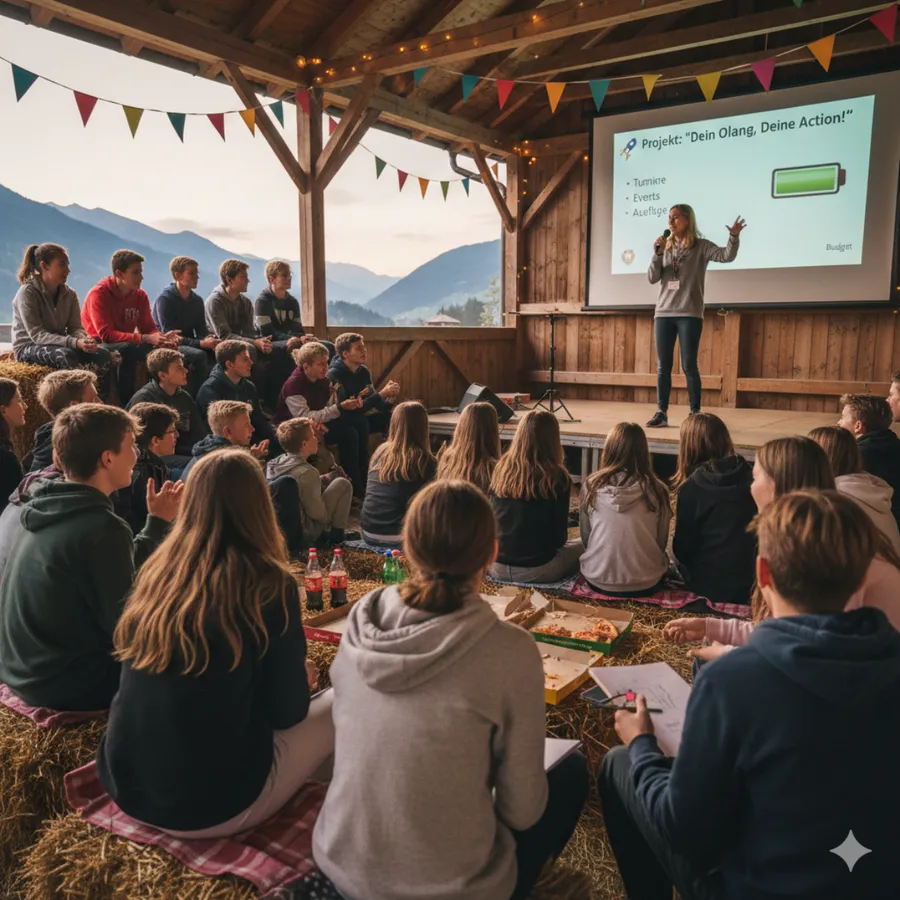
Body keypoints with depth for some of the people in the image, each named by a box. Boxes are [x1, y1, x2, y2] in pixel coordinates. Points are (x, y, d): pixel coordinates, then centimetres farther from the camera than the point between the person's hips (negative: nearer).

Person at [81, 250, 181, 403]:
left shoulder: (140, 296, 1)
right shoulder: (98, 294, -17)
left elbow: (148, 328, 1)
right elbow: (106, 334, -25)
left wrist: (162, 337, -25)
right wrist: (145, 339, -35)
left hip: (127, 347, 6)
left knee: (162, 352, -20)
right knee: (129, 350, -37)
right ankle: (126, 404, -30)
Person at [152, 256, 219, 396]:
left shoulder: (197, 300, 8)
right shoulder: (164, 299, -13)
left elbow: (201, 330, 7)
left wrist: (210, 340, -19)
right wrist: (201, 343, -29)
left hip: (189, 346, 6)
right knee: (199, 355, -34)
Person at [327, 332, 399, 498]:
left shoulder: (364, 372, 0)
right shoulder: (334, 374, -22)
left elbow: (377, 406, 0)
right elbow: (347, 410, -31)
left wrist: (390, 399, -23)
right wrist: (381, 393, -31)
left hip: (357, 419, 7)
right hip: (335, 422, -7)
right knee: (351, 434, -37)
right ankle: (356, 491, -31)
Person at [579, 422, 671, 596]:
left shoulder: (592, 485, -9)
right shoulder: (656, 489, -11)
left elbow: (585, 537, 2)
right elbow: (661, 543, 1)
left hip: (597, 580, 0)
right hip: (645, 585, 0)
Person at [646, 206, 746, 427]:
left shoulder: (701, 246, 1)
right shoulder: (666, 247, 11)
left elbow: (726, 256, -14)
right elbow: (652, 278, 4)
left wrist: (734, 237, -31)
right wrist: (657, 254, -9)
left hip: (689, 315, -4)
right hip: (663, 313, 4)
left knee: (689, 366, -4)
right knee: (663, 366, 4)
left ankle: (695, 413, 4)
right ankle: (661, 413, 10)